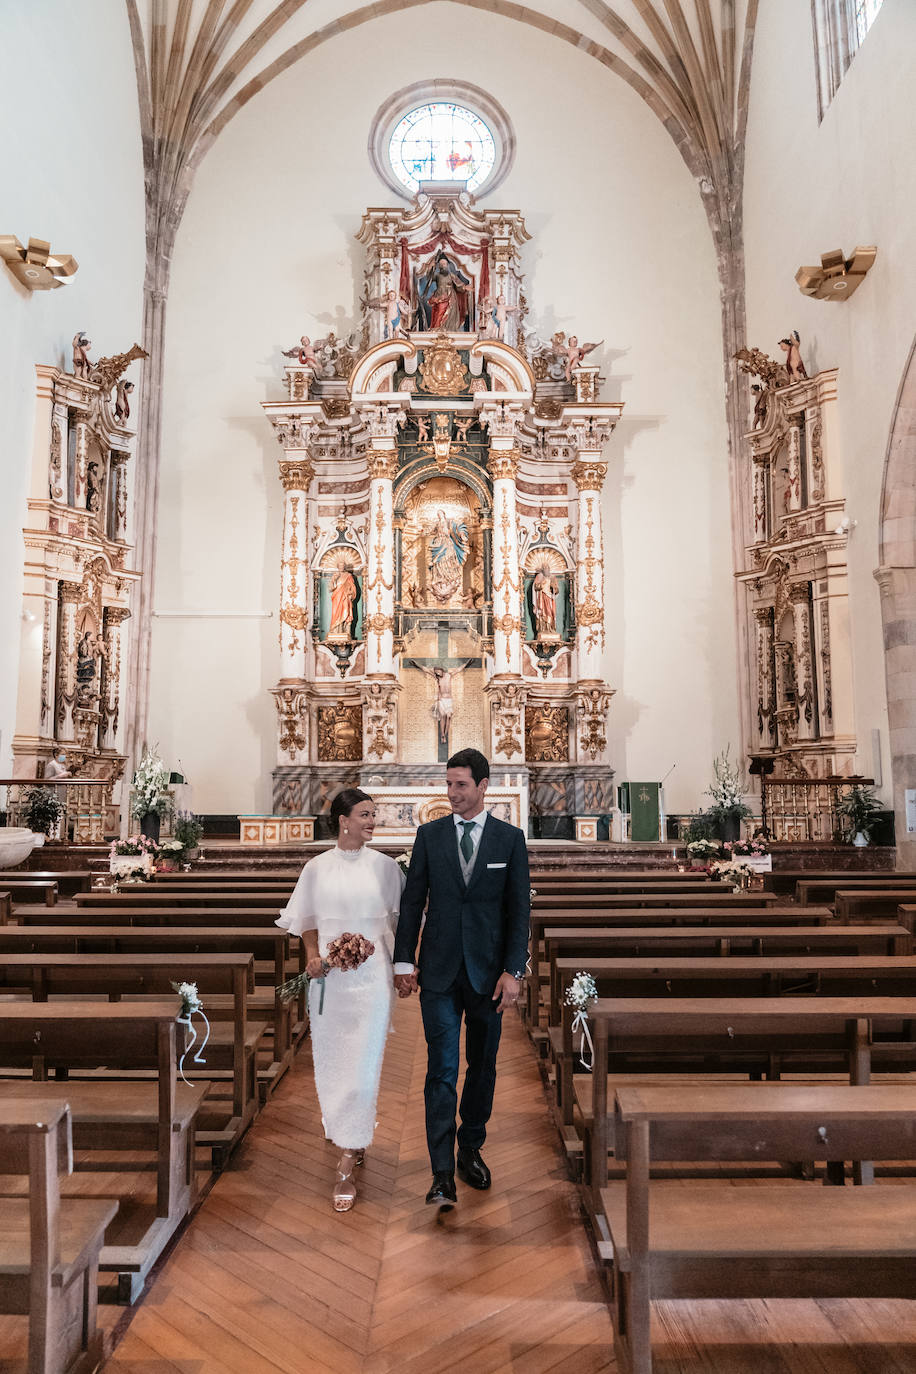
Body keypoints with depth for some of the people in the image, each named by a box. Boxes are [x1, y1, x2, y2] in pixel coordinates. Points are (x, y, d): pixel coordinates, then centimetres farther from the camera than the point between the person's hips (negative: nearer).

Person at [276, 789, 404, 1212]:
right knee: (330, 1063, 12)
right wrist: (313, 955, -5)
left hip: (371, 975, -2)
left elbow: (401, 916, 7)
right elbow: (307, 919, 10)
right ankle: (354, 1140, 38)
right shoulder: (318, 868, 2)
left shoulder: (383, 865, 0)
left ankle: (346, 1167, 3)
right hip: (329, 976, 2)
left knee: (361, 1066, -4)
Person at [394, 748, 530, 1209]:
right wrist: (404, 960, 0)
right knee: (442, 1070, -4)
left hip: (487, 971, 1)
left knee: (482, 1065, 12)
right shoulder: (429, 835, 3)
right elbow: (412, 900, 5)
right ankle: (443, 1174, 0)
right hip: (439, 970, 0)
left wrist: (513, 970, -6)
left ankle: (471, 1149, 31)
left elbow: (520, 908, 0)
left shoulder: (509, 838, 0)